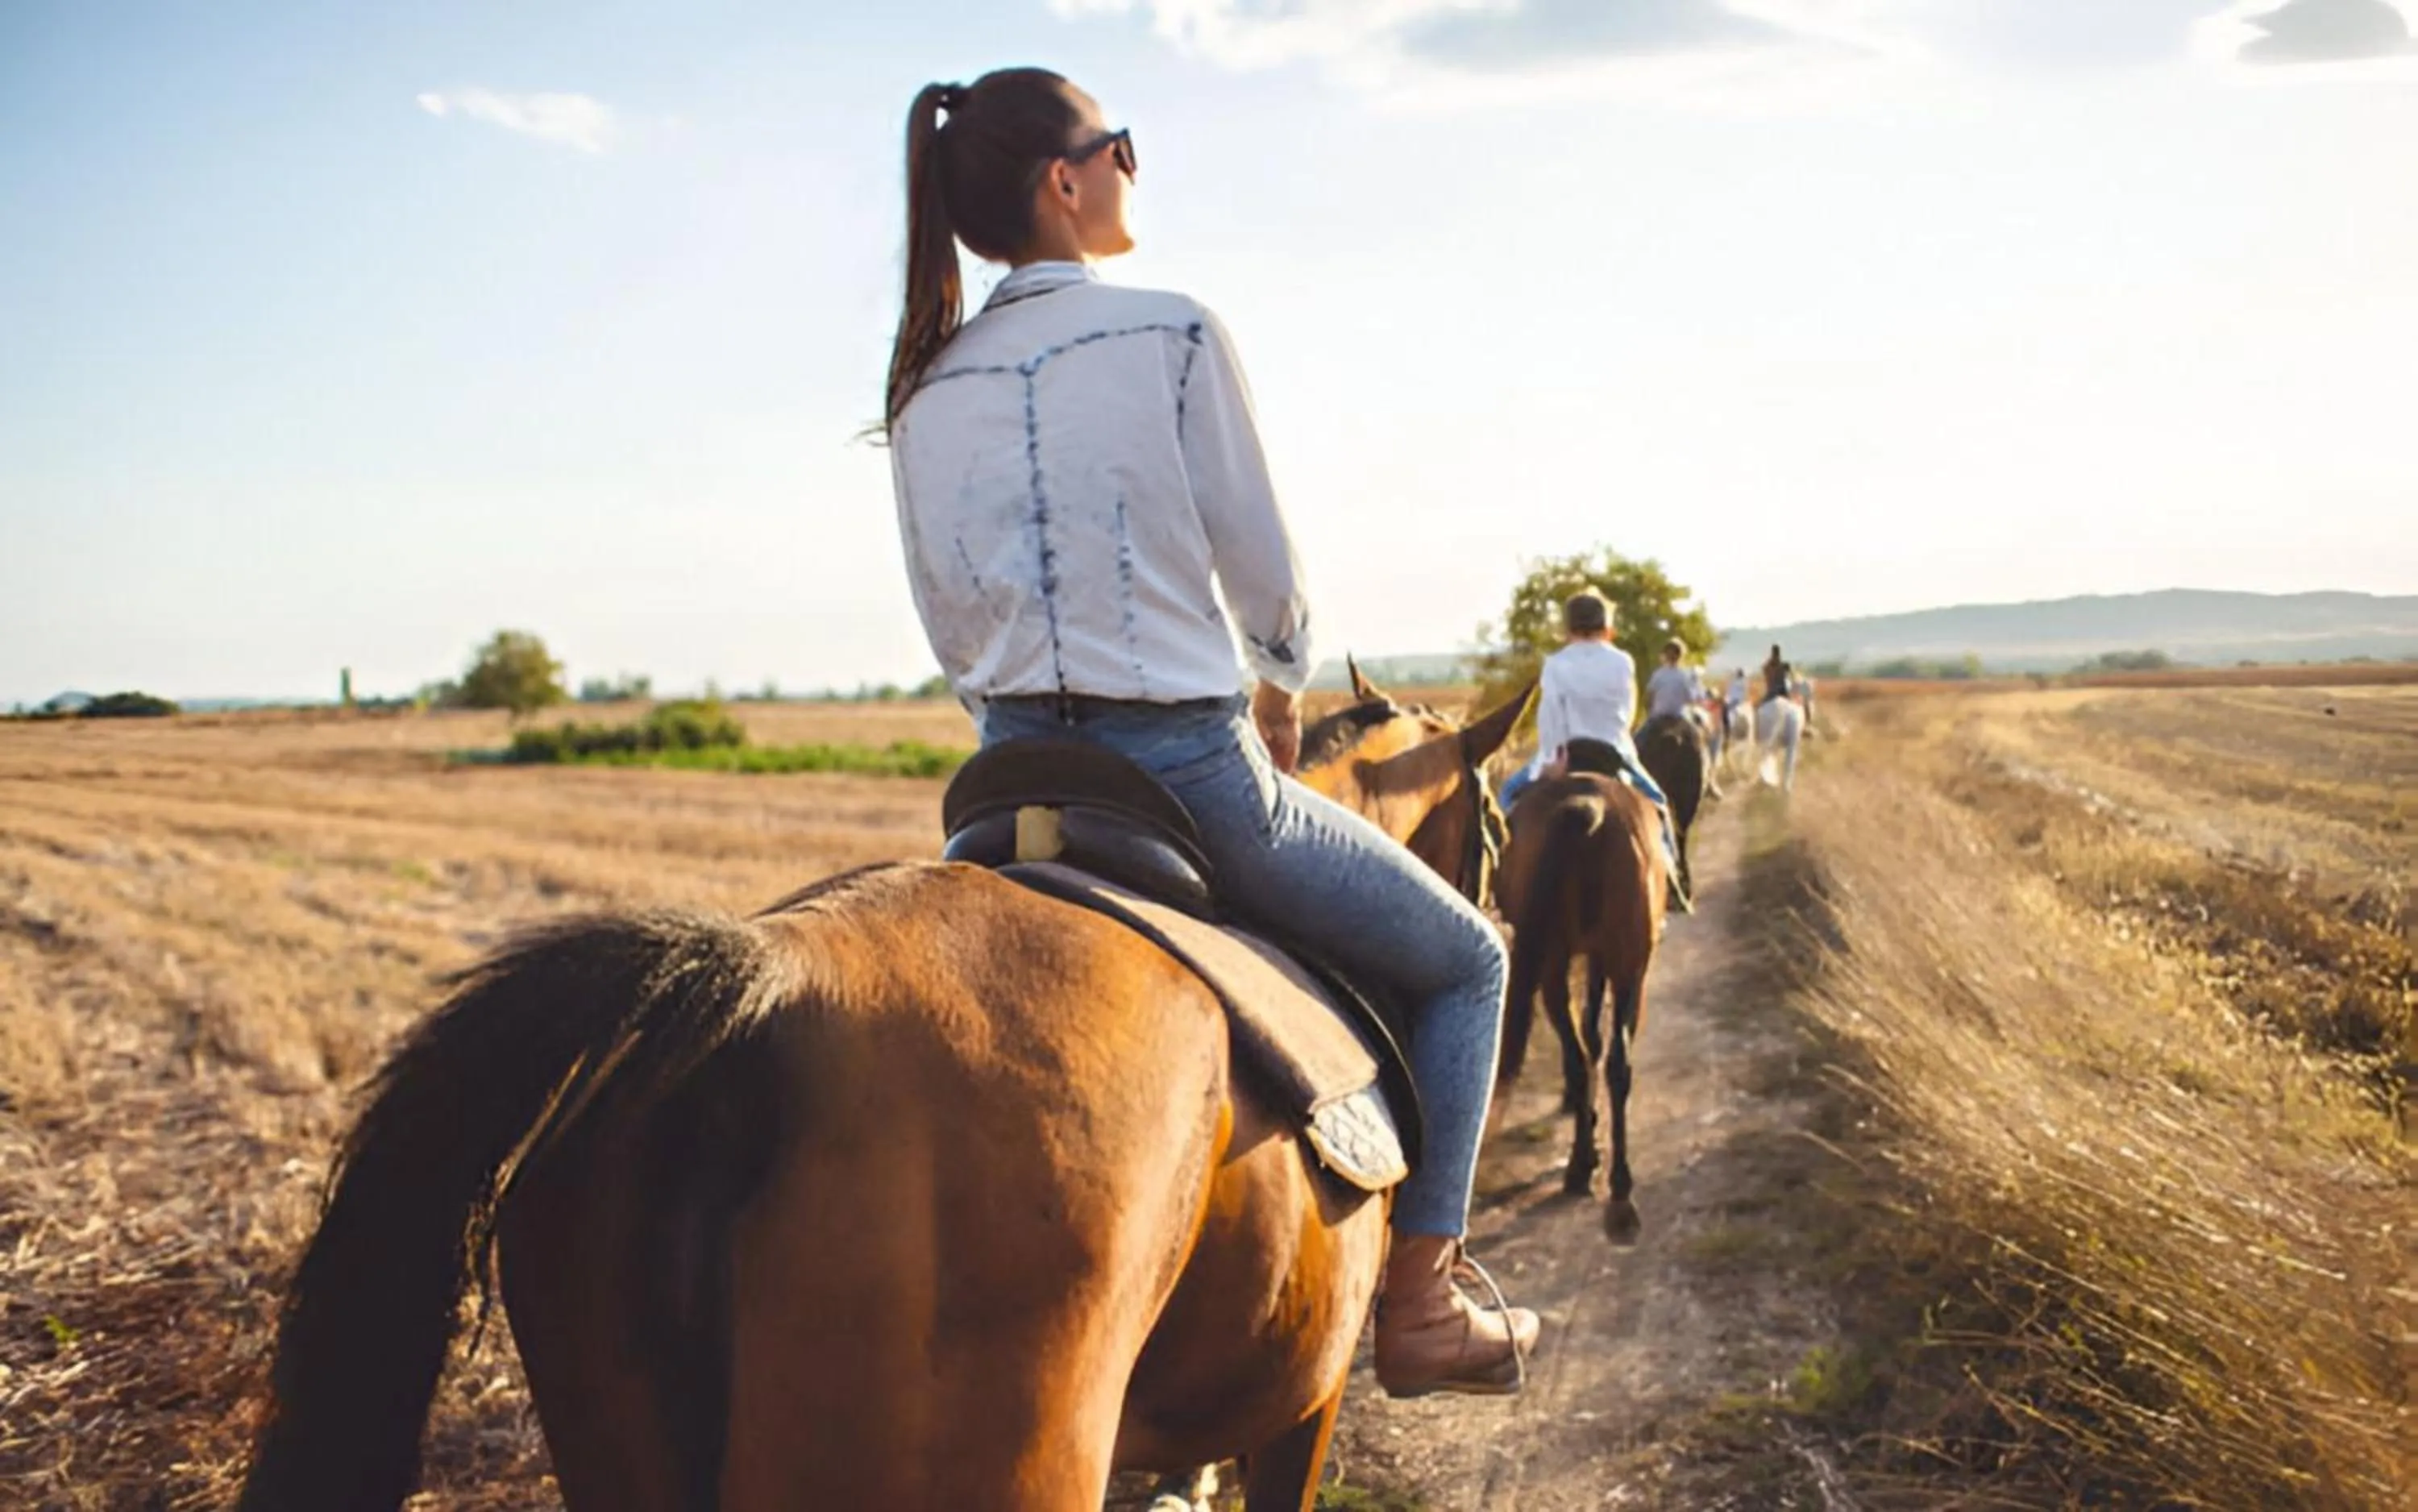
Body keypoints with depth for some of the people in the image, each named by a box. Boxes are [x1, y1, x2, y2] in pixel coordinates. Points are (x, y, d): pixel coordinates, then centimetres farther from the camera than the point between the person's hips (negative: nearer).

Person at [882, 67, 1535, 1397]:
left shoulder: (923, 393, 7)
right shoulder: (1175, 334, -9)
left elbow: (953, 629, 11)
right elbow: (1265, 573, -4)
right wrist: (1282, 685, 16)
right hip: (1194, 775, -5)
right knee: (1464, 961, 16)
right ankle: (1420, 1306, 14)